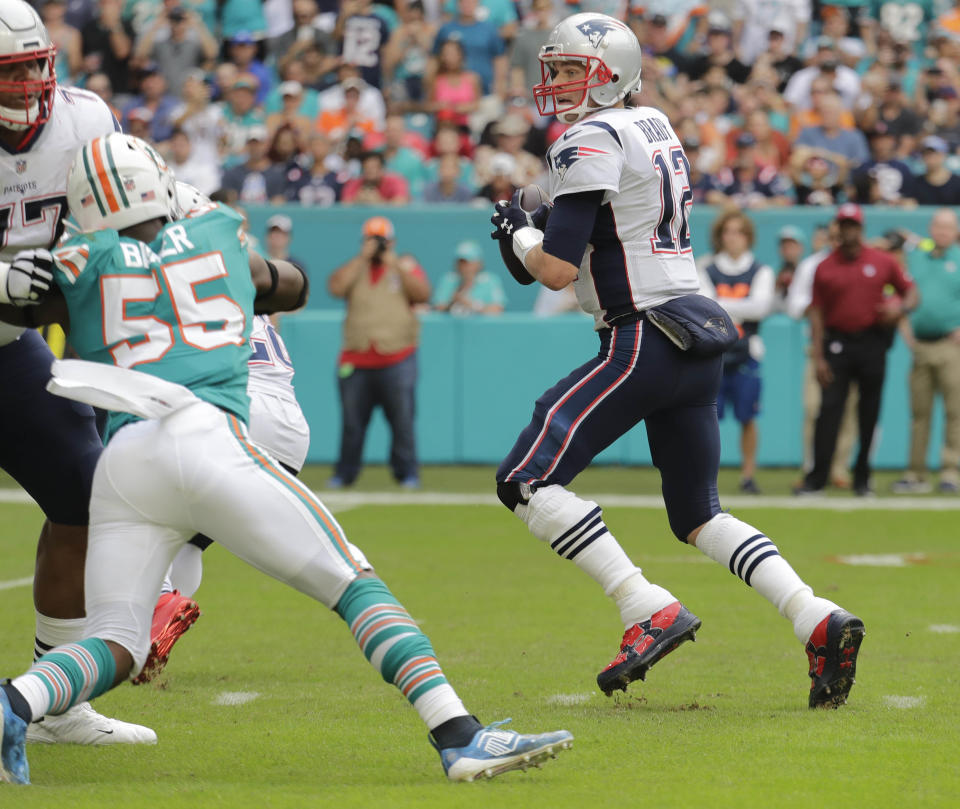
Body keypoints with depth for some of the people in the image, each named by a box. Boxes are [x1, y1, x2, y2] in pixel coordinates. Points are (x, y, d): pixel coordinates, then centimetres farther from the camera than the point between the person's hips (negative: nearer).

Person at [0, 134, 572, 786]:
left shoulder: (85, 266, 17)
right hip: (209, 438, -1)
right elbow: (292, 286, 45)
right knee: (355, 584, 2)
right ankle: (459, 736, -14)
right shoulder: (219, 232, 23)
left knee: (114, 650, 8)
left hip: (121, 464, 1)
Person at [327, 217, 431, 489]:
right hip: (355, 361, 2)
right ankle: (345, 473, 12)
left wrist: (396, 266, -9)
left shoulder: (406, 266, 11)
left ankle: (407, 472, 1)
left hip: (396, 358, -2)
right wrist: (362, 257, -6)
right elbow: (336, 287, -6)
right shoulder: (355, 267, 14)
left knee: (402, 420, -7)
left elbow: (423, 294, -5)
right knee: (352, 421, 3)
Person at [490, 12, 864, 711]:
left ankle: (650, 614, -17)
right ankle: (818, 620, 0)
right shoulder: (657, 128, 18)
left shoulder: (592, 141, -10)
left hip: (646, 339, -9)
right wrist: (536, 237, 18)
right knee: (699, 516, 17)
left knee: (527, 481, -10)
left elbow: (558, 269, -15)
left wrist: (518, 235, 5)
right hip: (699, 340, 9)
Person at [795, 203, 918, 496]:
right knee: (829, 408, -8)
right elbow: (817, 313, 3)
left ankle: (862, 478, 12)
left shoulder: (882, 261, 5)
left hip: (872, 343, 1)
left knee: (869, 412, 4)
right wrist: (818, 357, -4)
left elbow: (910, 291, 11)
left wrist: (900, 307, -13)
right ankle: (817, 477, -9)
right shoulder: (825, 268, 4)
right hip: (837, 344, -1)